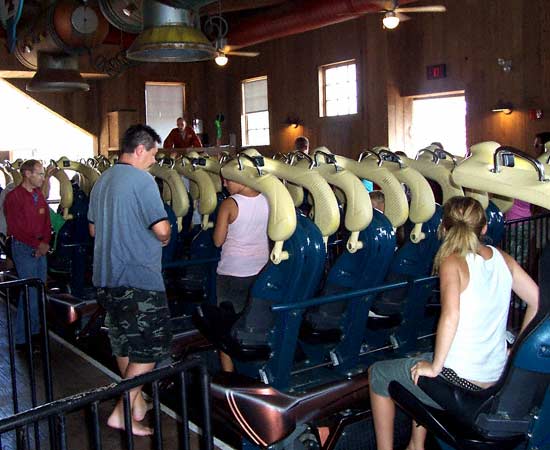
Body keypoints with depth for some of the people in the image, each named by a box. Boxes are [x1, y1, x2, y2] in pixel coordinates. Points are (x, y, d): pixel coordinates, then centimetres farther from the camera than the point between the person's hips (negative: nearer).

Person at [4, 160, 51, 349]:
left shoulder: (39, 195, 11)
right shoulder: (14, 196, -10)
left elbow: (46, 221, 13)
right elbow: (16, 229, -15)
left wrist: (45, 242, -3)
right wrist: (37, 244, -13)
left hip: (41, 248, 7)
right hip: (24, 248, -7)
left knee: (39, 290, 11)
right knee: (30, 293, -7)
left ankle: (35, 330, 23)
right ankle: (22, 339, 2)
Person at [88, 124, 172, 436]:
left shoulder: (102, 181, 12)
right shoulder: (142, 180, -14)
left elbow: (94, 229, 20)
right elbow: (161, 229, -19)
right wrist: (164, 240, 2)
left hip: (106, 276, 9)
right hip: (139, 278, -9)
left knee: (125, 342, 18)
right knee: (152, 346, 1)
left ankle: (136, 402, 31)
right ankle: (123, 412, 0)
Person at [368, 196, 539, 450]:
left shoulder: (452, 262, -14)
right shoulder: (502, 259, 4)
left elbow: (451, 316, -27)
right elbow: (538, 301, 7)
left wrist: (435, 366, -17)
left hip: (460, 381, -7)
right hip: (496, 384, 7)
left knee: (378, 374, 16)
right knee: (424, 360, 35)